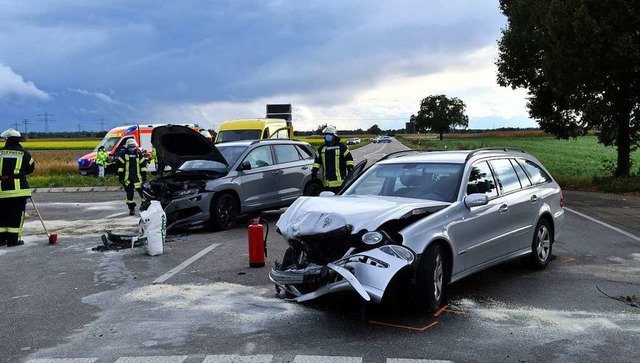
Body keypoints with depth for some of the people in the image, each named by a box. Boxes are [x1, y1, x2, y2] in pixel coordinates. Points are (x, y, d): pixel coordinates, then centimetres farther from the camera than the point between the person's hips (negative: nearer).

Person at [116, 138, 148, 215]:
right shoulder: (123, 154, 3)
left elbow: (143, 165, 10)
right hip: (127, 177, 0)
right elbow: (120, 166, 3)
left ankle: (145, 202, 17)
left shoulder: (139, 154, 7)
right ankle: (131, 208, 13)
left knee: (141, 190, -7)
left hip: (137, 177, 0)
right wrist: (120, 176, -1)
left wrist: (144, 175, 6)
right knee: (129, 193, 4)